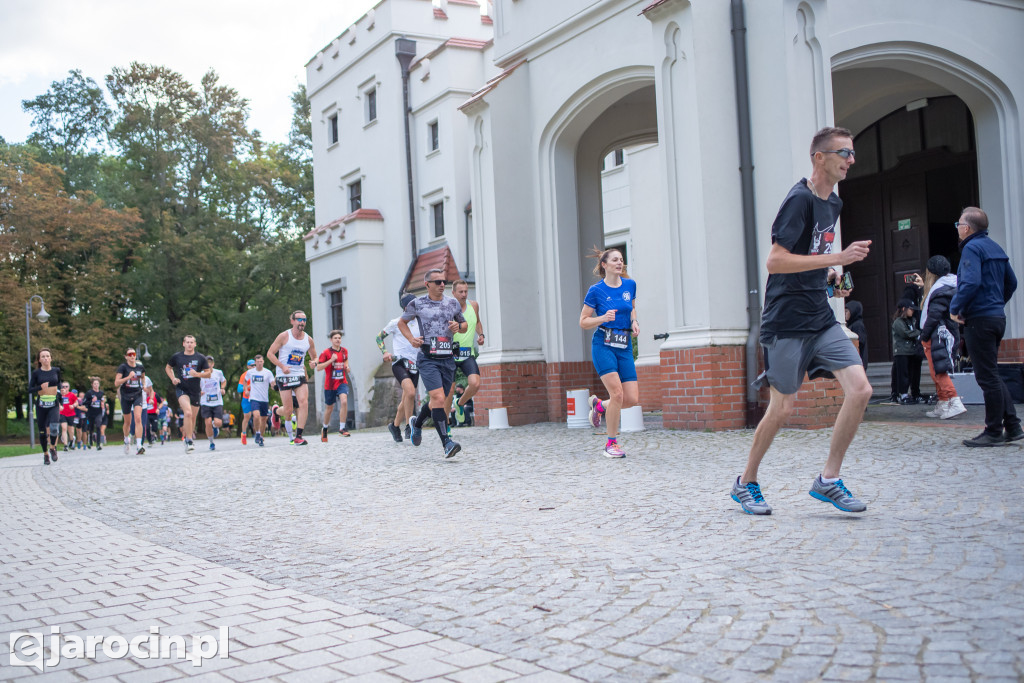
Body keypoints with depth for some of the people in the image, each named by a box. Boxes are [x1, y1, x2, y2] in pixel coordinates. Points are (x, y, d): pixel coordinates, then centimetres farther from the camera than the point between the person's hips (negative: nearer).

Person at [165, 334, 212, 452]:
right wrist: (173, 378, 3)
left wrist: (197, 374, -13)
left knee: (193, 418, 10)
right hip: (181, 389, -2)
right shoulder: (177, 357, 3)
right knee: (188, 413, -24)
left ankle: (189, 438, 33)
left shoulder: (200, 358, 3)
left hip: (195, 391, 3)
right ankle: (189, 442, -20)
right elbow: (168, 367, 20)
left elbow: (208, 373, 5)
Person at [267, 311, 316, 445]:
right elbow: (270, 354, -5)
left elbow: (314, 357, 21)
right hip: (284, 376, -3)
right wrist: (282, 366, -18)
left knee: (304, 403, -18)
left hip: (299, 375, 3)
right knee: (288, 411, -6)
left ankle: (298, 436, -15)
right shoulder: (284, 336, -5)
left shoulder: (308, 339, 6)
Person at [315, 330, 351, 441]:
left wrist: (346, 366, 4)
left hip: (342, 382, 2)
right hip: (330, 384, -2)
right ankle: (324, 429, 35)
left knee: (344, 401, -24)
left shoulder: (344, 351, 5)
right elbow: (318, 367, -12)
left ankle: (342, 428, -17)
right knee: (329, 408, 10)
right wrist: (331, 360, -21)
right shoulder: (326, 352, -7)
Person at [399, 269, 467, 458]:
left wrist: (458, 326, -2)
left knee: (437, 401, 13)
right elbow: (401, 322, 16)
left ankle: (417, 423, 43)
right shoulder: (417, 304, 1)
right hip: (428, 359, -4)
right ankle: (447, 443, -20)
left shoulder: (453, 304, 10)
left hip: (448, 358, 5)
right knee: (439, 398, -19)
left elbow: (465, 325, 22)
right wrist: (411, 339, -2)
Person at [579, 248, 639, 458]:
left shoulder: (630, 285, 7)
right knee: (617, 393, -17)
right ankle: (611, 443, -1)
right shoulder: (596, 290, -5)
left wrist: (634, 321, 5)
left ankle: (599, 405, 27)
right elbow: (583, 322, -1)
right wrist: (603, 318, -18)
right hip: (603, 345, -5)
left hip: (625, 347, 5)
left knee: (632, 399, -4)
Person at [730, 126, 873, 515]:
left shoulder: (833, 203, 14)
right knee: (782, 407, -1)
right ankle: (746, 483, 19)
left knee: (860, 389, -7)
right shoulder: (800, 199, -13)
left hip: (820, 318, 8)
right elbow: (775, 261, -21)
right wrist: (837, 258, -23)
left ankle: (828, 480, 4)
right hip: (786, 321, -8)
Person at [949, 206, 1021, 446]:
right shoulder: (995, 247, 16)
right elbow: (1011, 282, 21)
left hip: (980, 319, -9)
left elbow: (971, 283, -24)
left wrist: (955, 307, -12)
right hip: (998, 317, 9)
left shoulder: (972, 248, -11)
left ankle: (993, 432, 0)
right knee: (992, 375, 16)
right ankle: (1012, 427, 14)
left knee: (987, 377, -4)